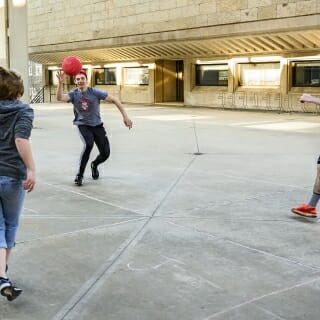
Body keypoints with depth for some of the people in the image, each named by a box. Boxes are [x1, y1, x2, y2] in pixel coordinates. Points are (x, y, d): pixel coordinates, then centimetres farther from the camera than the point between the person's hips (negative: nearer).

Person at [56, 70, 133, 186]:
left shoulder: (95, 92, -13)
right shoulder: (73, 94, -9)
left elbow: (114, 100, -11)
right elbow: (60, 98, -27)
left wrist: (125, 116, -14)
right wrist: (60, 83, -43)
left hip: (97, 125, 2)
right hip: (83, 125, -1)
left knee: (105, 153, -3)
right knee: (88, 144, -31)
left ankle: (94, 165, 35)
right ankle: (79, 175, -17)